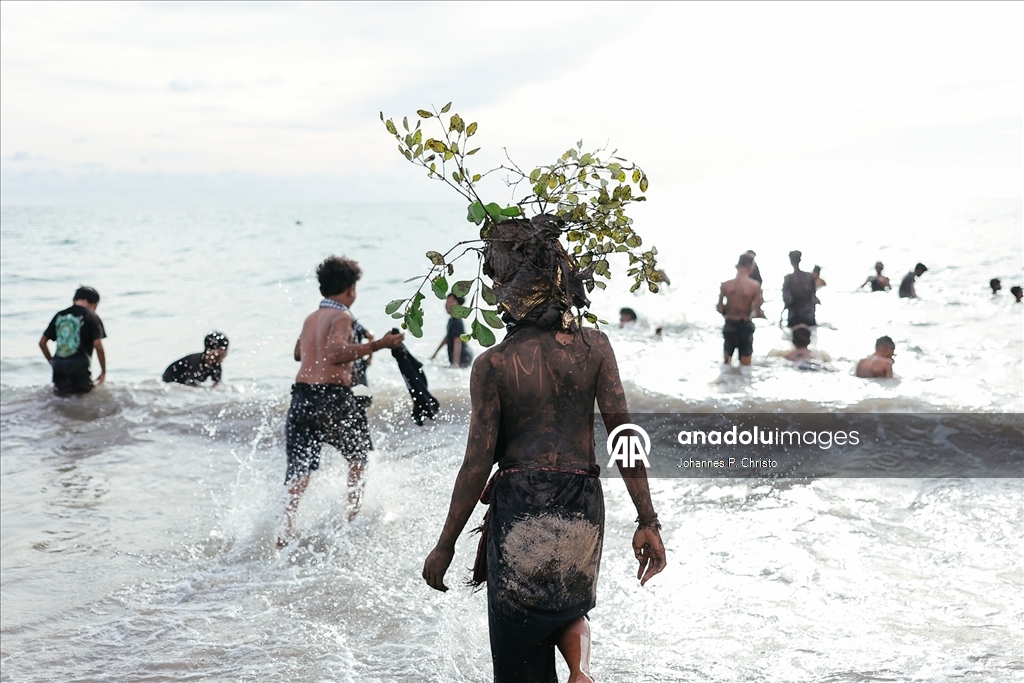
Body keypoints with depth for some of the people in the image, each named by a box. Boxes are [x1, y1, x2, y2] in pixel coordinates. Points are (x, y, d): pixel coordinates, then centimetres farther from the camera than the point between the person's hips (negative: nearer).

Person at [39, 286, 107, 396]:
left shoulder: (60, 315, 12)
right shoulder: (91, 317, -2)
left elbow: (42, 342, 14)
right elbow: (98, 345, -10)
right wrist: (103, 371, -3)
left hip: (58, 365, 5)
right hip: (79, 365, -4)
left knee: (59, 389, 27)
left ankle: (60, 385, 3)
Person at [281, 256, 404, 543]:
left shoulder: (310, 318, 17)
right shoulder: (341, 317, -6)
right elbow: (336, 353, -25)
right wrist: (377, 345, -25)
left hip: (301, 396, 6)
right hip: (332, 397, -6)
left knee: (298, 470, 5)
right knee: (358, 457, 18)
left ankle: (284, 529, -6)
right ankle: (353, 514, 22)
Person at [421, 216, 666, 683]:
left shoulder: (493, 365, -10)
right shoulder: (594, 347, -3)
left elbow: (478, 464, -8)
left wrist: (445, 546, 2)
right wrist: (648, 522, 0)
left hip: (520, 506, -3)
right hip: (582, 506, 3)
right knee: (569, 607, 30)